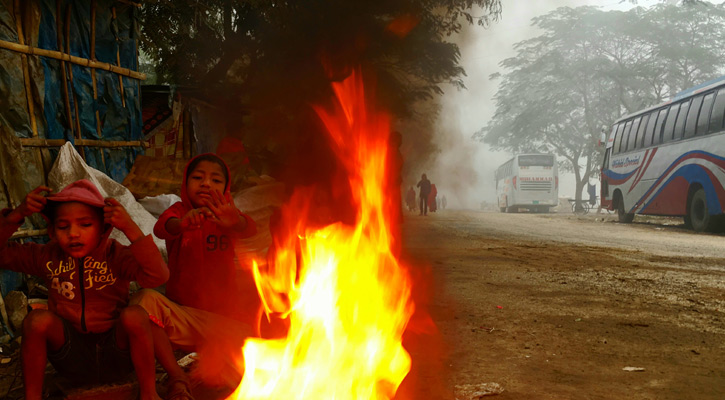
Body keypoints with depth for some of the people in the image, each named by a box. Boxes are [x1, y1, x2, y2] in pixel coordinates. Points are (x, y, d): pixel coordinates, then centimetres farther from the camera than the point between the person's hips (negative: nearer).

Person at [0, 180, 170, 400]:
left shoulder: (116, 256, -11)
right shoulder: (48, 257, 0)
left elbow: (158, 276, -29)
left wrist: (131, 228, -36)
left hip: (115, 358, -2)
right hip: (72, 360, 2)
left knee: (135, 315, -31)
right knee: (38, 319, -24)